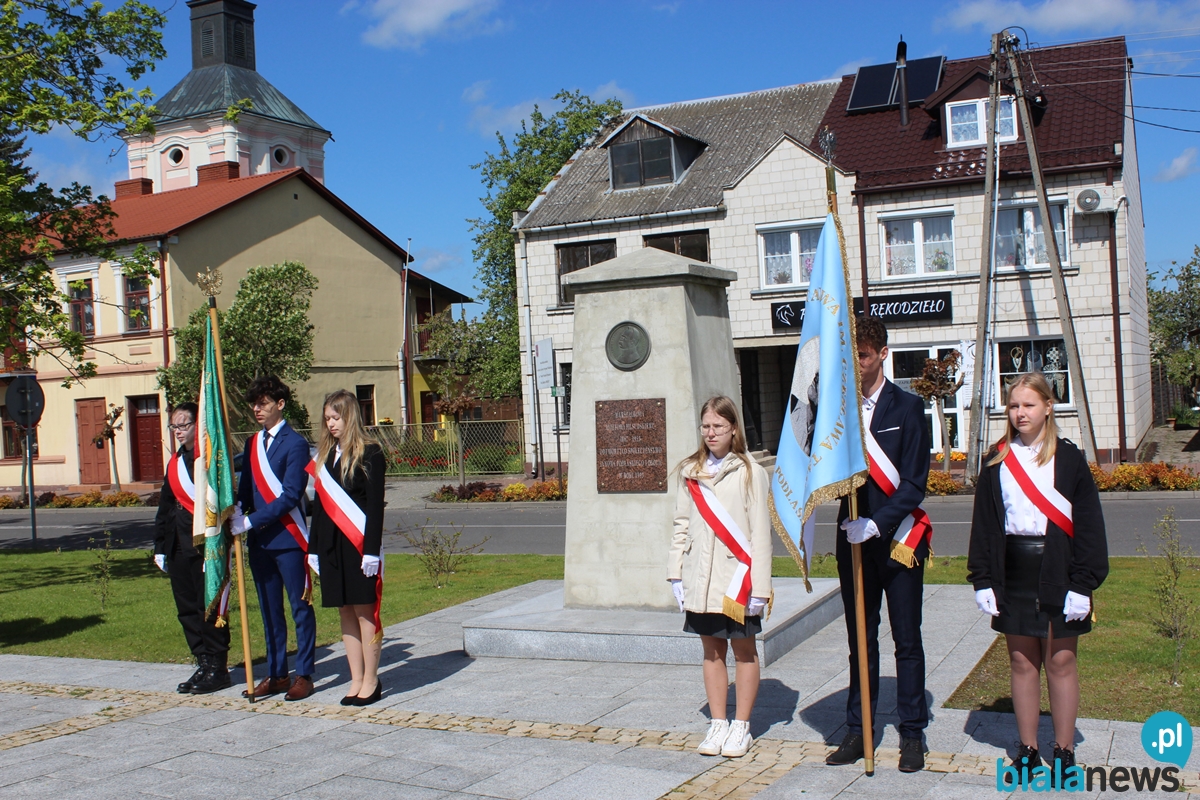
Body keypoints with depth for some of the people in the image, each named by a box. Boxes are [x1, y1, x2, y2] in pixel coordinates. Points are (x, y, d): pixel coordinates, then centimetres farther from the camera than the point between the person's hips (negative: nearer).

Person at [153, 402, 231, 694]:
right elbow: (165, 507, 19)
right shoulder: (175, 462, 16)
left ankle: (217, 668, 7)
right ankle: (203, 665, 19)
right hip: (179, 546, 8)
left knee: (209, 607, -2)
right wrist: (160, 546, 16)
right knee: (187, 608, 10)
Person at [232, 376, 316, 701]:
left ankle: (303, 675, 9)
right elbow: (245, 488, 14)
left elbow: (290, 496, -15)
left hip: (288, 538, -7)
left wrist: (251, 521, -18)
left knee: (300, 607, 2)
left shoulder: (295, 443, -8)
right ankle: (276, 674, 22)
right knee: (270, 610, 13)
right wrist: (237, 510, -8)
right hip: (259, 539, 7)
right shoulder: (252, 443, 13)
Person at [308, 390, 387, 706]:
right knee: (345, 612, 8)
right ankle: (356, 680, 14)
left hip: (358, 544, -6)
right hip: (331, 545, 6)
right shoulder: (325, 455, 13)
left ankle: (370, 681, 7)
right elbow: (320, 504, 13)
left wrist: (372, 550, -16)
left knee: (364, 611, -1)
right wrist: (314, 548, 10)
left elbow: (375, 505, -10)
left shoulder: (369, 454, -6)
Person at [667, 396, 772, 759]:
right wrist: (676, 574, 4)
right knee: (712, 650, 12)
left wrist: (760, 585, -10)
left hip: (736, 576, -4)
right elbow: (681, 525, 9)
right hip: (701, 578, 4)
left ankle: (741, 727, 18)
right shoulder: (690, 472, 6)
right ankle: (717, 724, 21)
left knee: (744, 650, 8)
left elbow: (760, 532, -7)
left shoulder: (749, 472, -6)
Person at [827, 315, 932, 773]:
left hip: (898, 539, -3)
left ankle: (912, 733, 15)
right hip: (853, 540, 3)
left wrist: (877, 524, -17)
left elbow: (914, 482, -8)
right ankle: (858, 729, 19)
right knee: (859, 641, 11)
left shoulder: (907, 408, -3)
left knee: (907, 641, 5)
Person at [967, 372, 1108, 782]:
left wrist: (1082, 583, -8)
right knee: (1022, 662, 8)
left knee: (1060, 661, 4)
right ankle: (1027, 749, 19)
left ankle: (1064, 751, 17)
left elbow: (1088, 524, -2)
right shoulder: (997, 461, 6)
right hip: (1013, 574, 2)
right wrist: (982, 579, 1)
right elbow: (984, 524, 7)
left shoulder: (1068, 458, -1)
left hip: (1057, 571, -2)